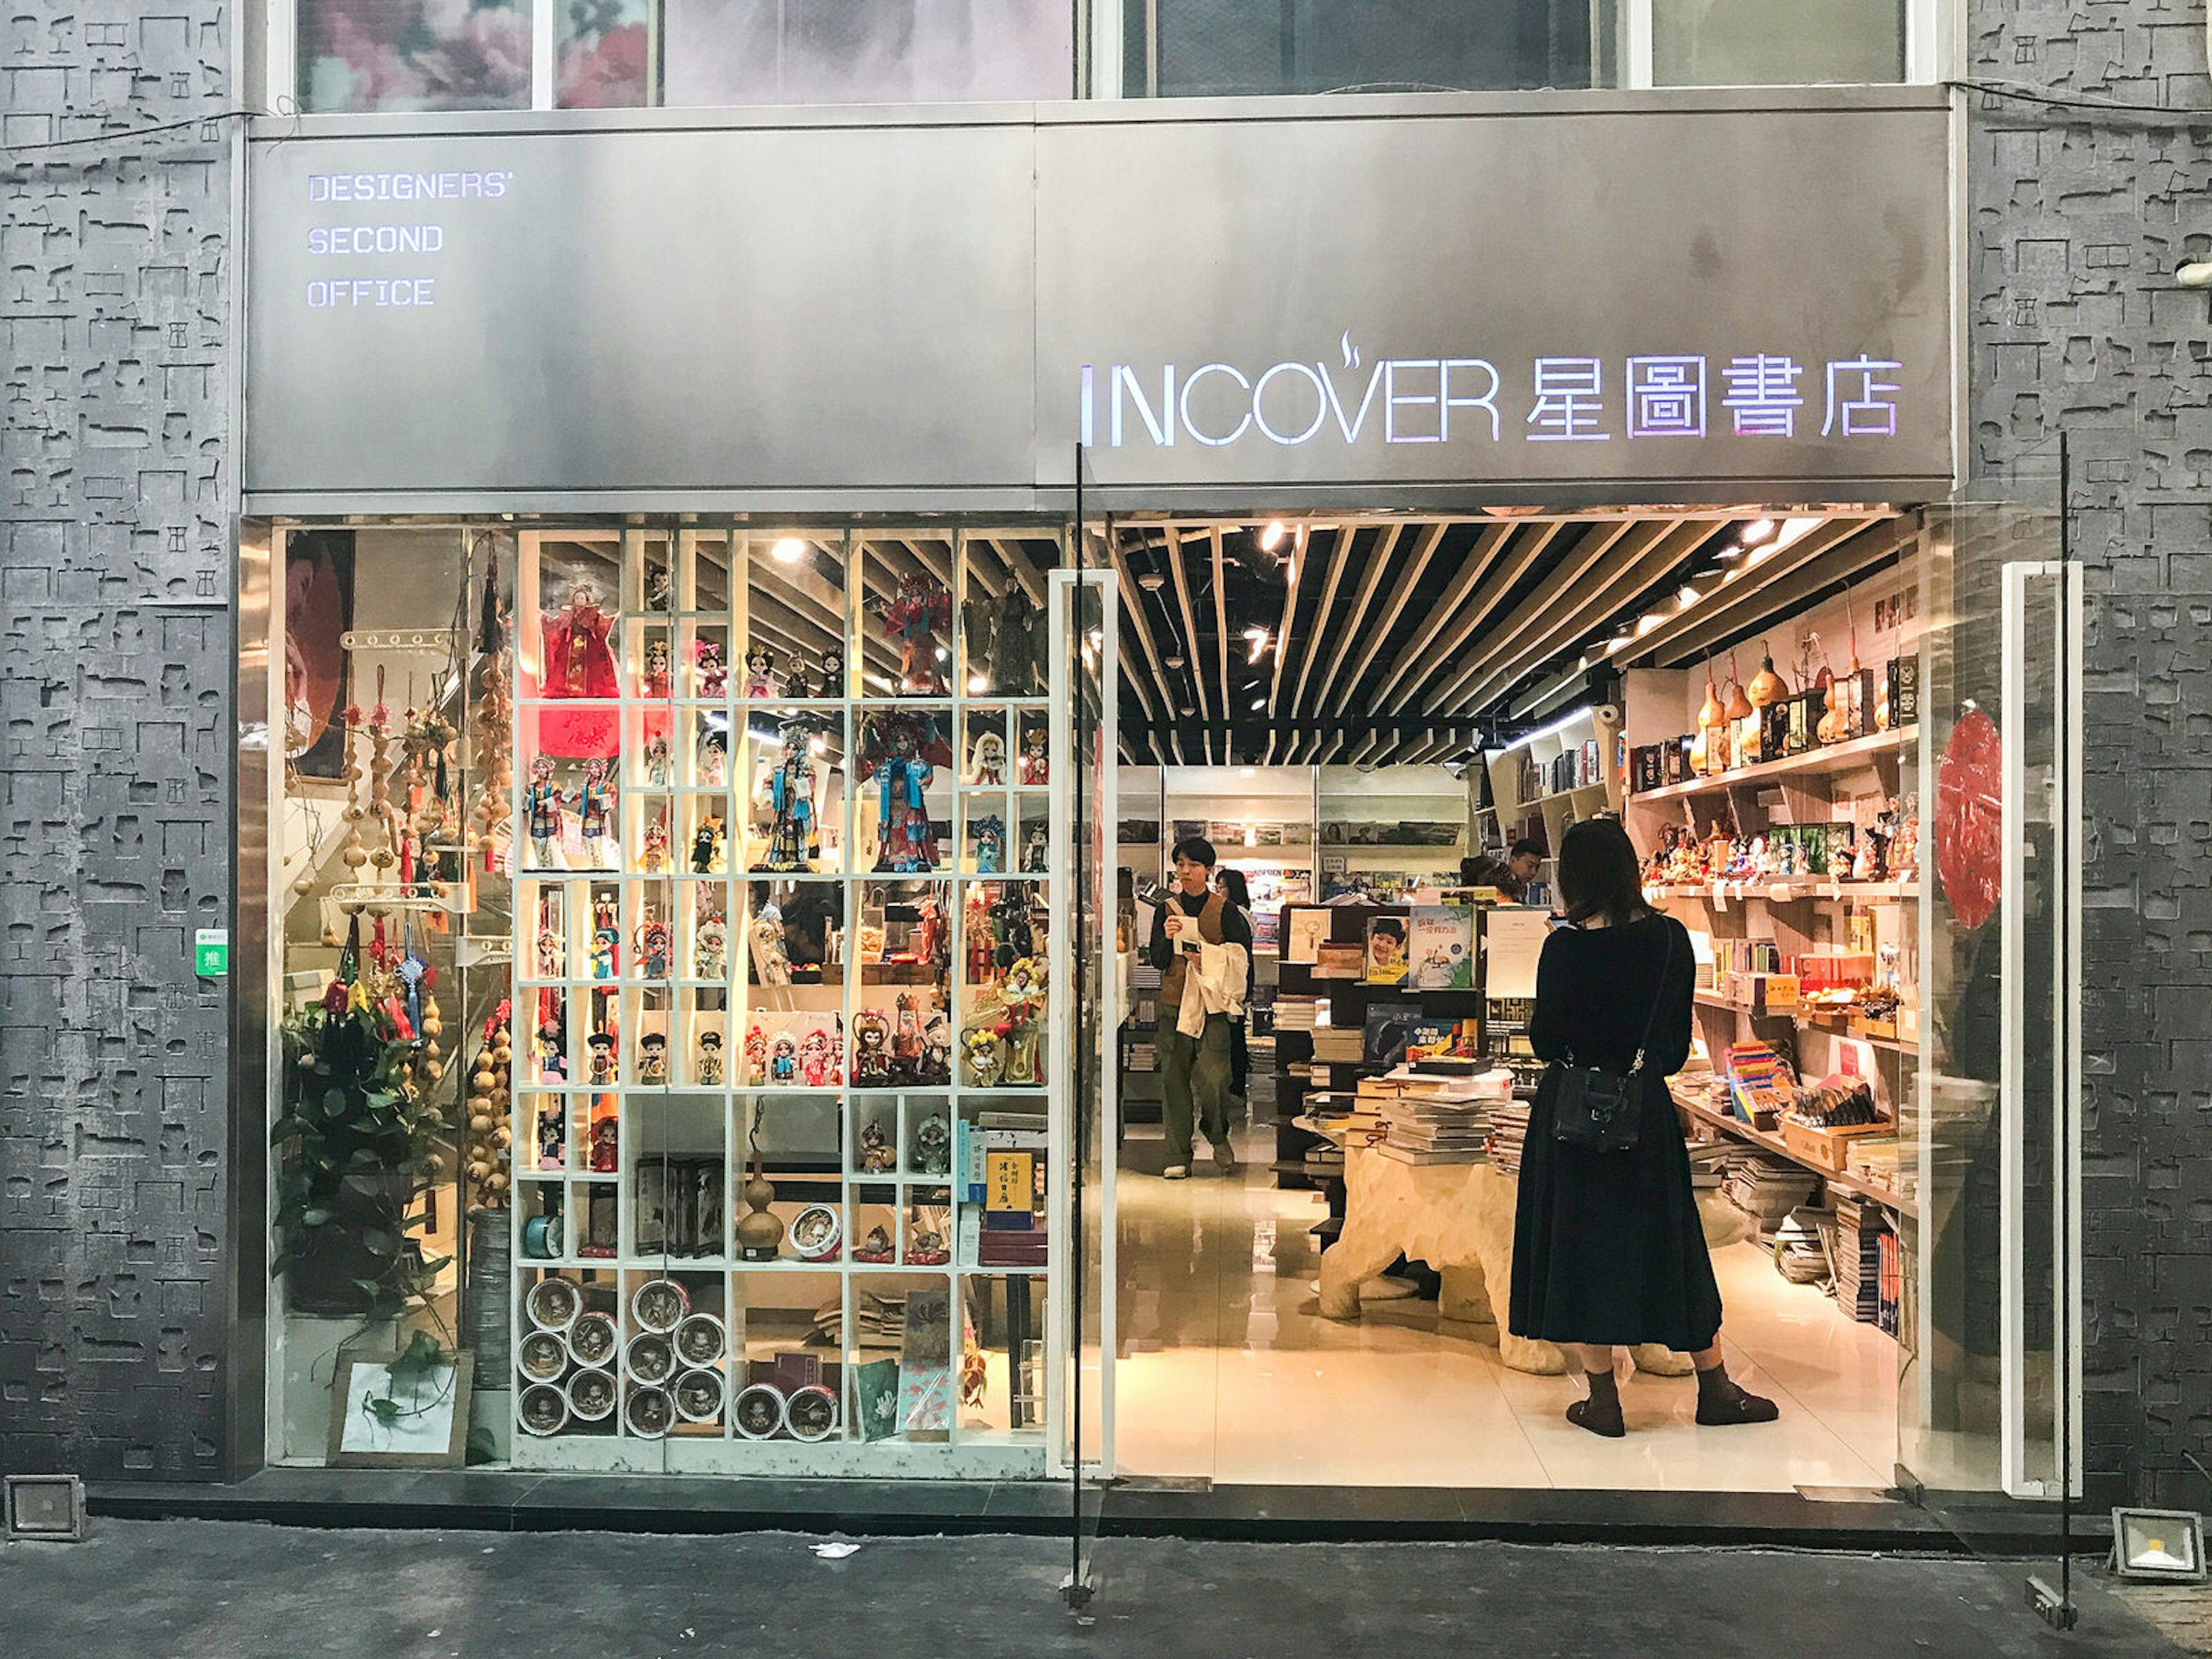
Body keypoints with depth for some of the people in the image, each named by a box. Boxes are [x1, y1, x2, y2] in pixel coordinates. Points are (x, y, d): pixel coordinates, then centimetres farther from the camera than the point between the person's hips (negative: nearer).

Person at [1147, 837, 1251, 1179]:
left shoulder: (1224, 910, 1)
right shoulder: (1166, 909, 8)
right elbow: (1157, 961, 4)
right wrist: (1168, 938, -14)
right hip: (1174, 1002, 2)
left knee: (1213, 1076, -11)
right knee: (1174, 1077, 1)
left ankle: (1217, 1135, 17)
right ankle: (1178, 1156, 9)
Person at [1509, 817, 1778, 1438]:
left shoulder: (1567, 947, -15)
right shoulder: (1671, 938, -4)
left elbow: (1545, 1042, -11)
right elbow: (1679, 1041, 3)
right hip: (1647, 1108, 3)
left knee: (1583, 1240, 7)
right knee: (1669, 1238, 16)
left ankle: (1603, 1401, 14)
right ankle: (1715, 1388, 26)